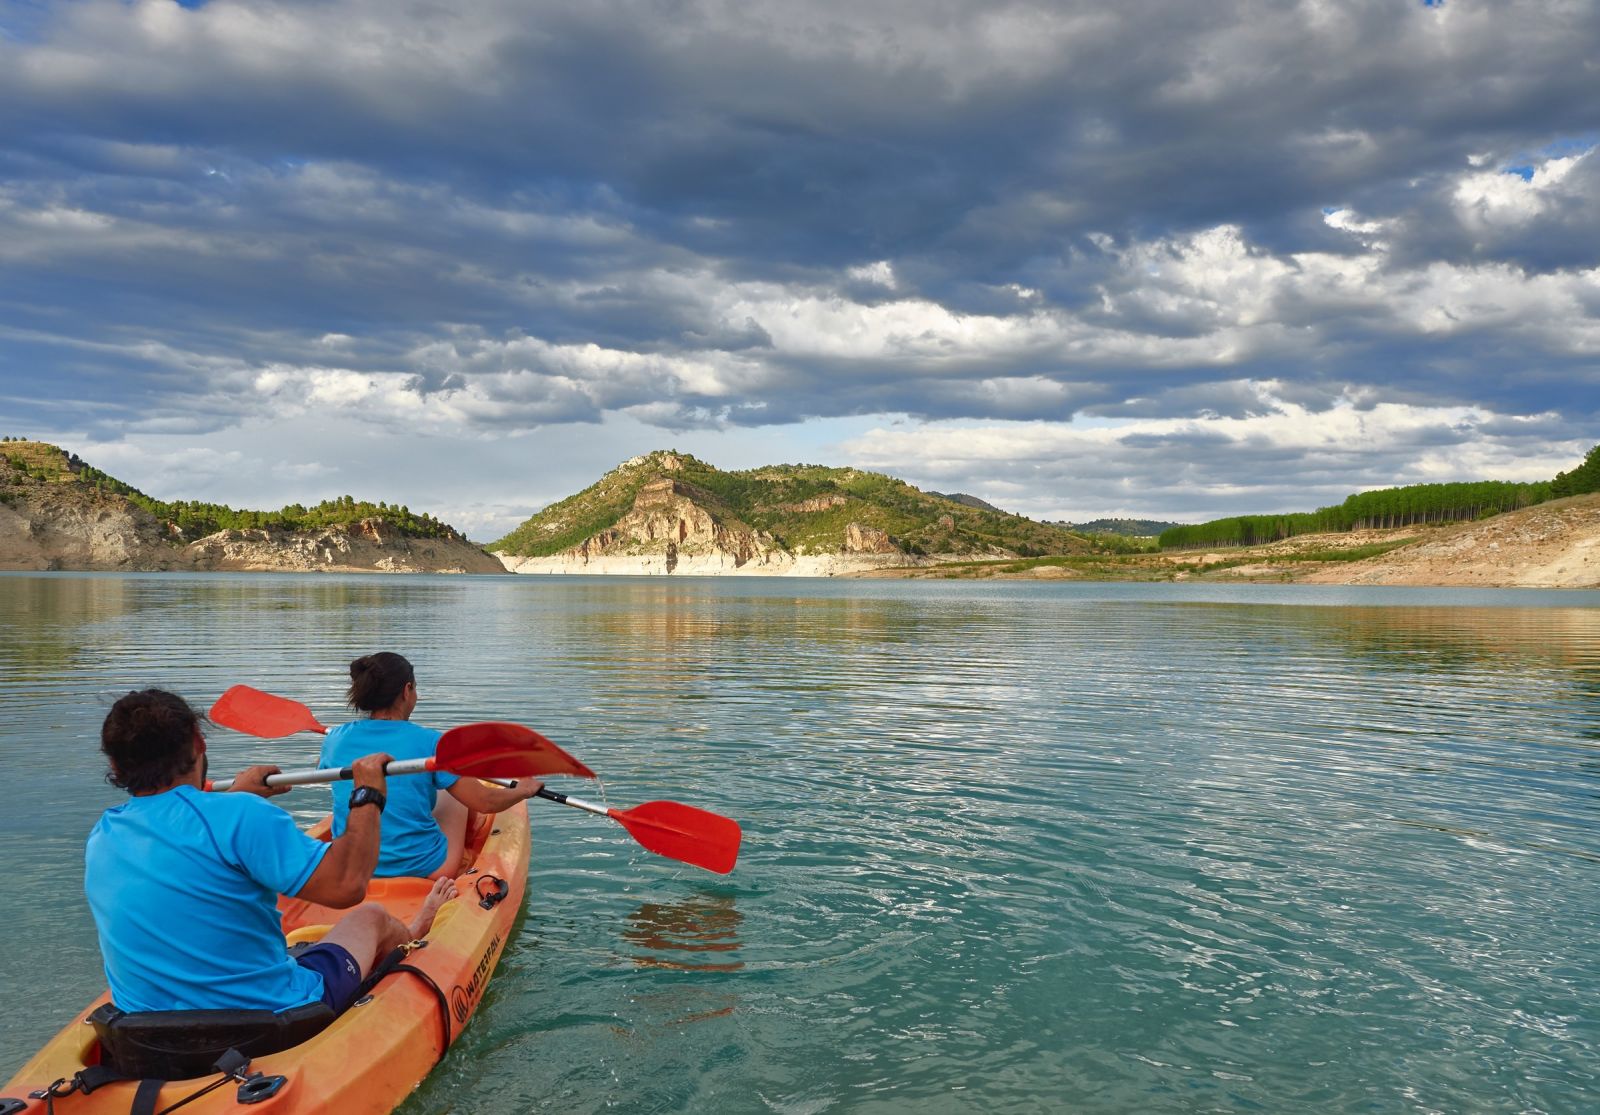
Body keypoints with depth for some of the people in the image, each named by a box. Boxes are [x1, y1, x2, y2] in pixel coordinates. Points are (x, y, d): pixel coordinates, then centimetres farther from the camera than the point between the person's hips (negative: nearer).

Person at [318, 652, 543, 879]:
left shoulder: (336, 739, -6)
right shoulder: (429, 742, -17)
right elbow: (484, 802, -12)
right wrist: (523, 790, 8)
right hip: (424, 871, -4)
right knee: (452, 795, 22)